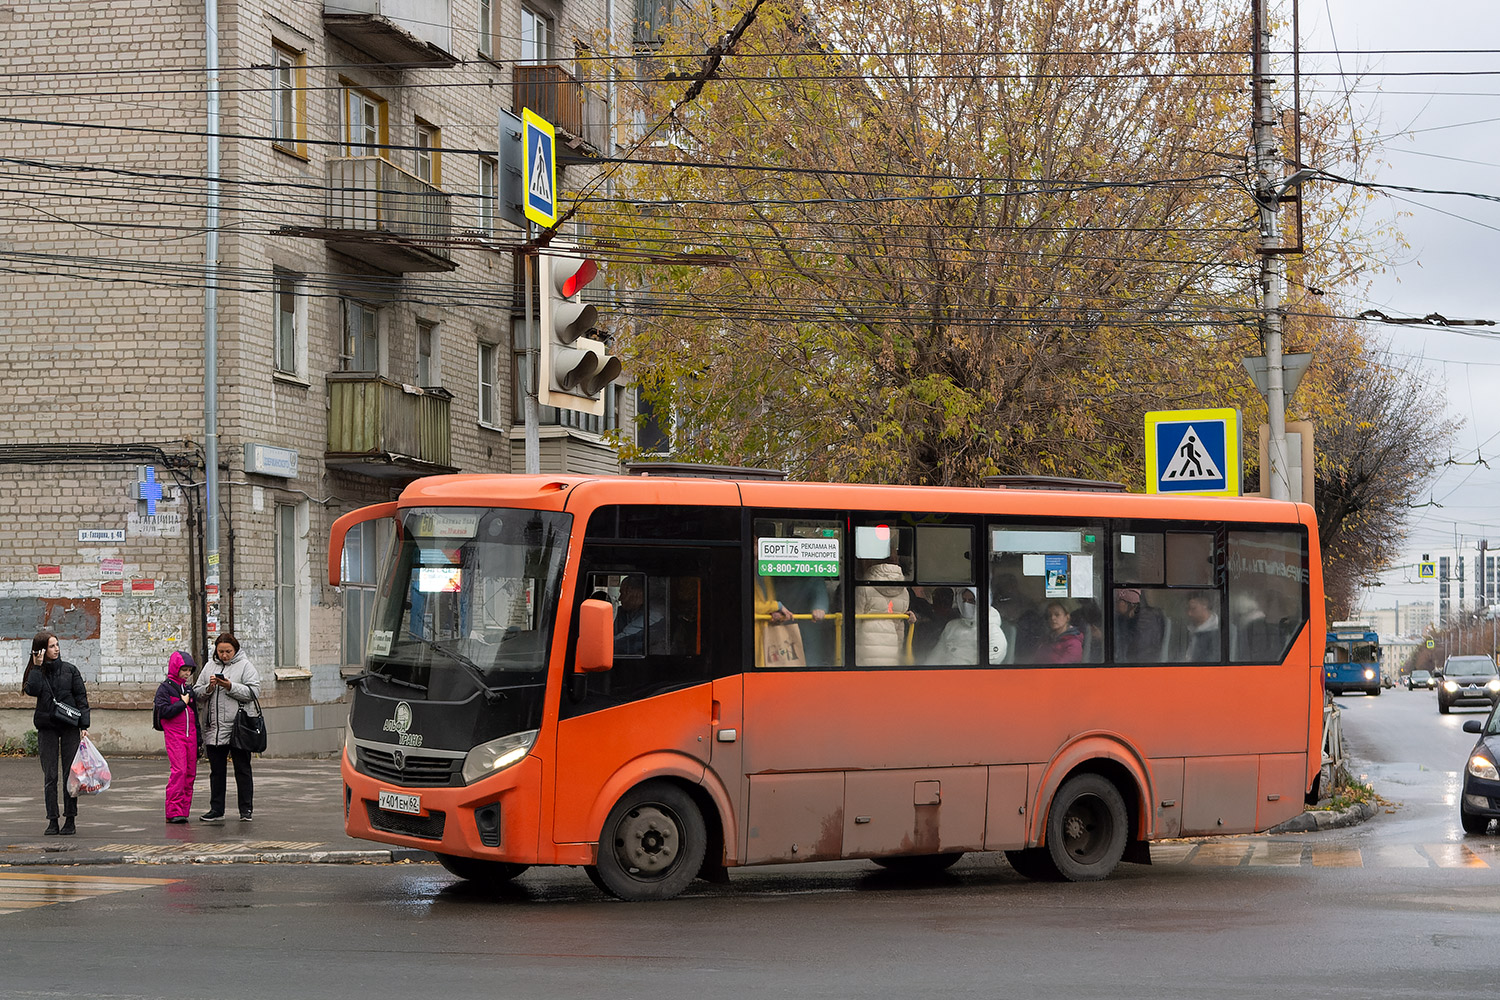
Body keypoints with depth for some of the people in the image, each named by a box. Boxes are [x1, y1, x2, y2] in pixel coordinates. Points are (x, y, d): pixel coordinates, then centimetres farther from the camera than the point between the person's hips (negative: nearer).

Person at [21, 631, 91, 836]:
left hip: (70, 726, -1)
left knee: (70, 773, -2)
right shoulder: (36, 672, 6)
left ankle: (70, 820, 3)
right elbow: (32, 690, -15)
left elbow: (81, 697, 4)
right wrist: (37, 667, -13)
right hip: (47, 728, 1)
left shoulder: (70, 670, 5)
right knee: (50, 776, -1)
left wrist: (84, 725, -4)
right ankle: (52, 821, 2)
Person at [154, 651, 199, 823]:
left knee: (190, 773, 2)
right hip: (174, 735, -6)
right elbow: (163, 711, -14)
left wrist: (197, 737, 21)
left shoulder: (189, 689, 17)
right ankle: (173, 811, -16)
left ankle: (184, 810, 6)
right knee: (179, 770, -17)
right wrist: (182, 703, -9)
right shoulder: (165, 688, -2)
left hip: (190, 735, 6)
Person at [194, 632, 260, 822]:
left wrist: (231, 687, -18)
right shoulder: (210, 667, 15)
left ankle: (246, 810, 5)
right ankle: (216, 810, 17)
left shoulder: (245, 666, 1)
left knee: (242, 770, 1)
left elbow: (253, 692, -10)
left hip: (238, 729, -5)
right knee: (216, 771, 10)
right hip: (214, 729, 5)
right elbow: (197, 694, 11)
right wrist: (209, 688, -8)